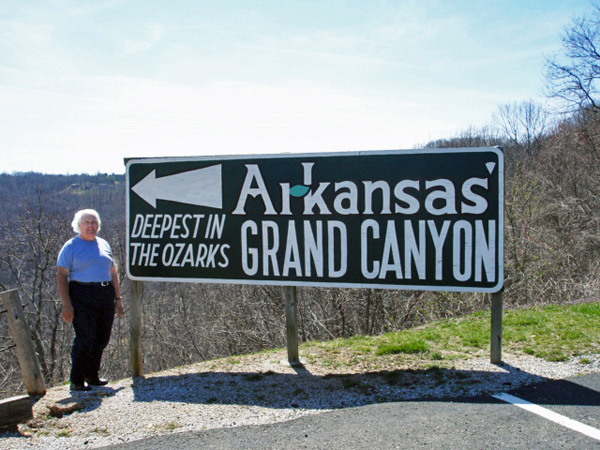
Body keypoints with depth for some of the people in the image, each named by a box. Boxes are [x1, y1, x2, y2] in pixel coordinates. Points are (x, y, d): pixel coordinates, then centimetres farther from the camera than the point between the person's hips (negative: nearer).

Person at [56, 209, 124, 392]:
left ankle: (92, 375, 24)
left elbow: (113, 272, 21)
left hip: (106, 296, 6)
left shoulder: (104, 245, 17)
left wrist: (118, 298, 14)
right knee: (85, 339, -9)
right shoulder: (71, 246, 1)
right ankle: (76, 381, 3)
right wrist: (66, 304, -15)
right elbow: (61, 276, -5)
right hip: (82, 297, -6)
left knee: (102, 339, 8)